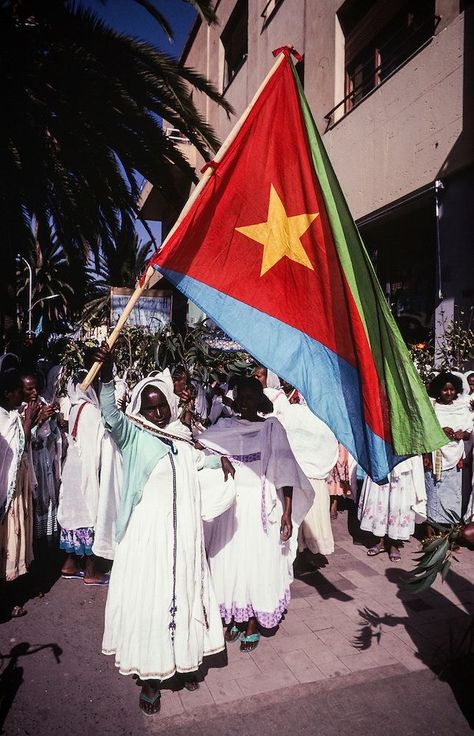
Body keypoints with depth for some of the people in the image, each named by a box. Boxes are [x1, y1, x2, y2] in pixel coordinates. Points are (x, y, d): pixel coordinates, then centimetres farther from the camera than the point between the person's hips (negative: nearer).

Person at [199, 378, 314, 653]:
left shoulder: (271, 427, -4)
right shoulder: (224, 427, 5)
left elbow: (285, 468, -10)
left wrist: (287, 512, -16)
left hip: (260, 505, -3)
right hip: (230, 504, 3)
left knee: (258, 562, 6)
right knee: (228, 560, 9)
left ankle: (253, 625, 26)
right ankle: (234, 619, 31)